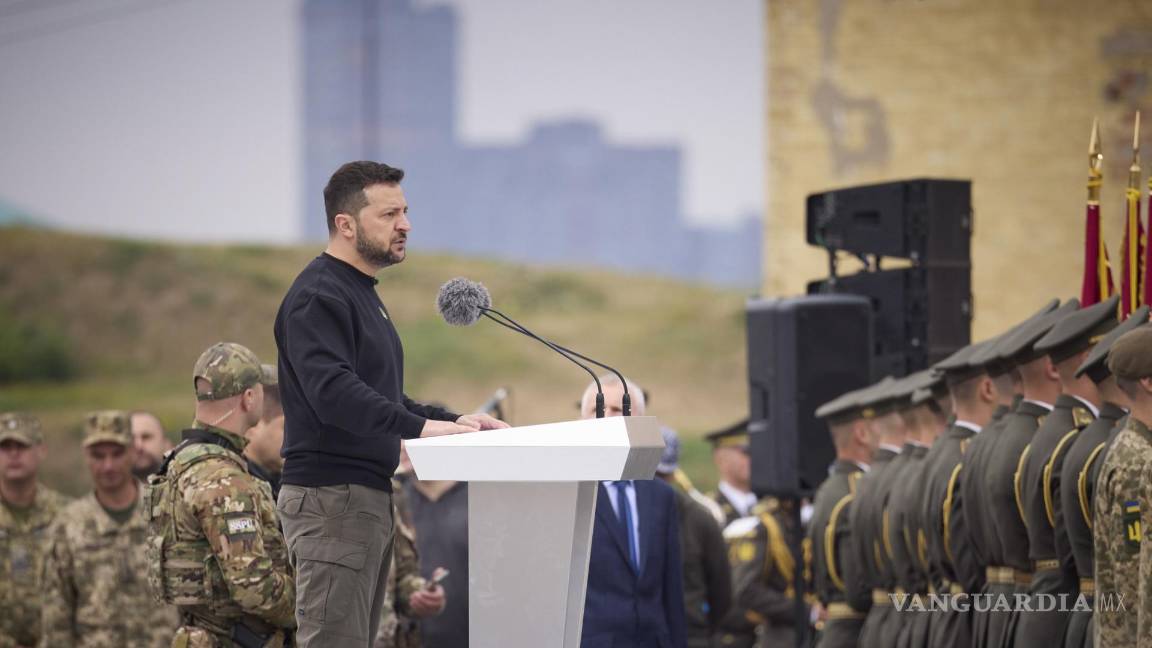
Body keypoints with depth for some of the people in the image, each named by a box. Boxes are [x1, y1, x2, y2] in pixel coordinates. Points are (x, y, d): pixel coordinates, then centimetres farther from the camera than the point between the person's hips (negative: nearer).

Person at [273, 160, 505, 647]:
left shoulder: (362, 295, 21)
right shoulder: (318, 296, -13)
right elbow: (332, 391, -28)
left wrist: (452, 422, 15)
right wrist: (419, 427, -36)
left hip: (369, 496, 11)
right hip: (332, 497, -11)